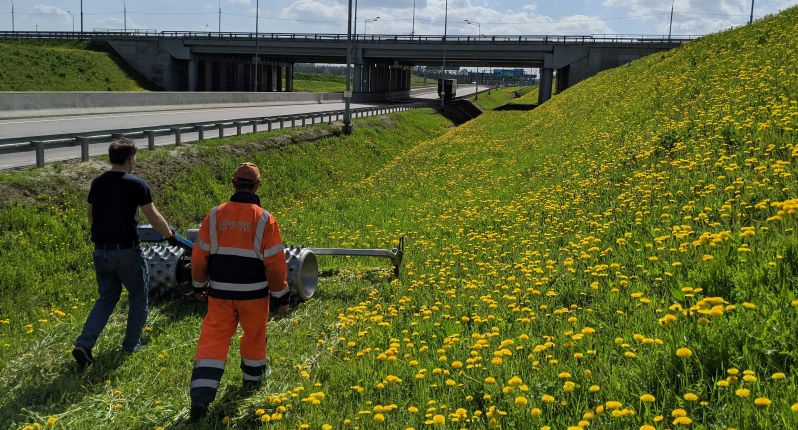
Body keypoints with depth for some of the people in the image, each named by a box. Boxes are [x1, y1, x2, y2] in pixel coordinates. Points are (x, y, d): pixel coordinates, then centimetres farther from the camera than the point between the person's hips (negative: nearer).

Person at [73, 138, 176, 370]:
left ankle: (84, 344, 4)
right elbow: (154, 217, -9)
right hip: (126, 251, -5)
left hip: (101, 251, 6)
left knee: (106, 298, 18)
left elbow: (91, 216, 17)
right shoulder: (136, 184, -12)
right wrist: (170, 235, 7)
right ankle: (131, 344, 22)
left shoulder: (97, 183, 5)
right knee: (138, 296, 16)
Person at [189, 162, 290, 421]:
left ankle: (201, 397, -6)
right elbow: (275, 263, -10)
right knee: (254, 334, 22)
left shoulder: (214, 215, -4)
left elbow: (199, 256, 2)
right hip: (253, 293, -1)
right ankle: (252, 376, 44)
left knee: (213, 339, 3)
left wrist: (199, 285, 17)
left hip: (220, 292, 1)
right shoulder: (265, 219, -11)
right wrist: (281, 296, 1)